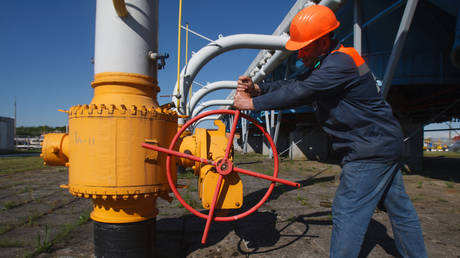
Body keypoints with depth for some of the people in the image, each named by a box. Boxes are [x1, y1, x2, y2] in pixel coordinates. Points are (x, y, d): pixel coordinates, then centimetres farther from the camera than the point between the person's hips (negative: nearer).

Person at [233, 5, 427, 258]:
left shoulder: (341, 63, -22)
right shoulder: (327, 64, 10)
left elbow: (300, 92, -26)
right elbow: (295, 85, 5)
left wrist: (253, 103, -20)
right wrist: (259, 88, -9)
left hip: (370, 151, -10)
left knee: (347, 212, -4)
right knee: (399, 209, 20)